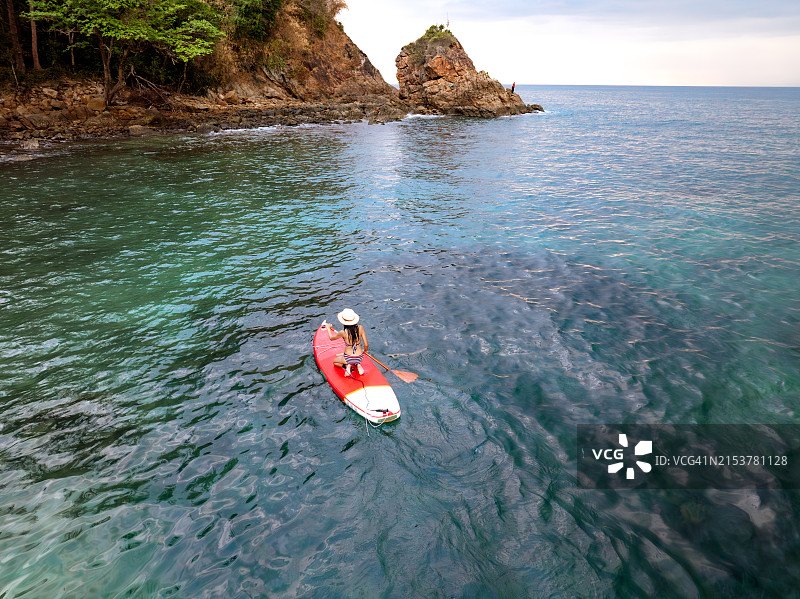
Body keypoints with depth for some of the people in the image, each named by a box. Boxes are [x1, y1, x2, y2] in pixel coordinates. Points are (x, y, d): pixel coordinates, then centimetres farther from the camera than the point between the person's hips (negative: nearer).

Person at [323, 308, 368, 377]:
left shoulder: (343, 332, -20)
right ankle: (357, 365, 8)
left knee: (334, 361, 31)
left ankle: (346, 366, 1)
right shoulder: (360, 328, -14)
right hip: (360, 358, 3)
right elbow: (366, 345, -9)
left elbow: (331, 338, 1)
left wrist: (328, 328, 19)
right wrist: (364, 351, 14)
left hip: (348, 358, -3)